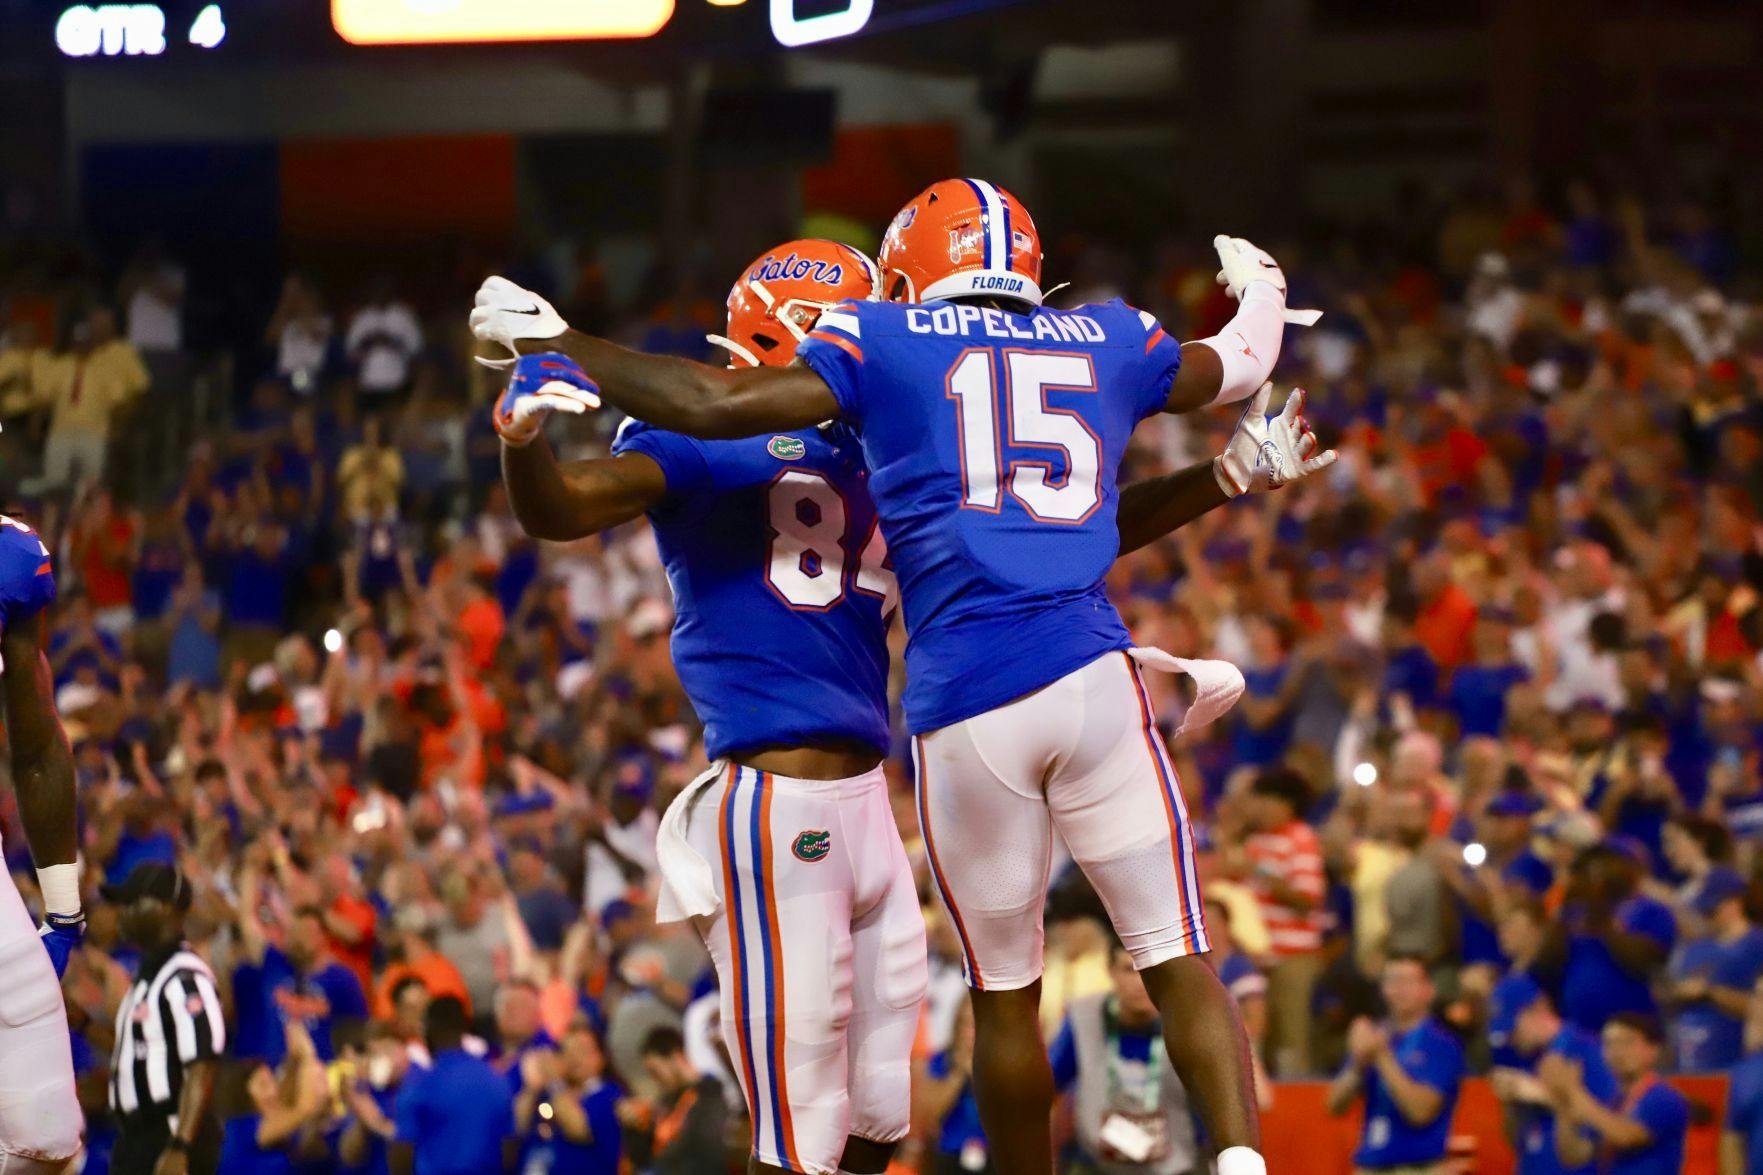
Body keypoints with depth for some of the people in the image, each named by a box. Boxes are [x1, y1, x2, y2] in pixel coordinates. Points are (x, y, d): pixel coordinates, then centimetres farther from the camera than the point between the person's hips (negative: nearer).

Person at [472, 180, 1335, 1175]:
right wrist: (1261, 290, 61)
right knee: (1179, 961, 2)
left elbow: (713, 406, 3)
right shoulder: (1106, 345, 19)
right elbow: (1237, 369, 38)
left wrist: (553, 342, 14)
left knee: (1007, 994, 10)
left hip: (962, 706, -1)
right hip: (1091, 674, 1)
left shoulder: (886, 343, 10)